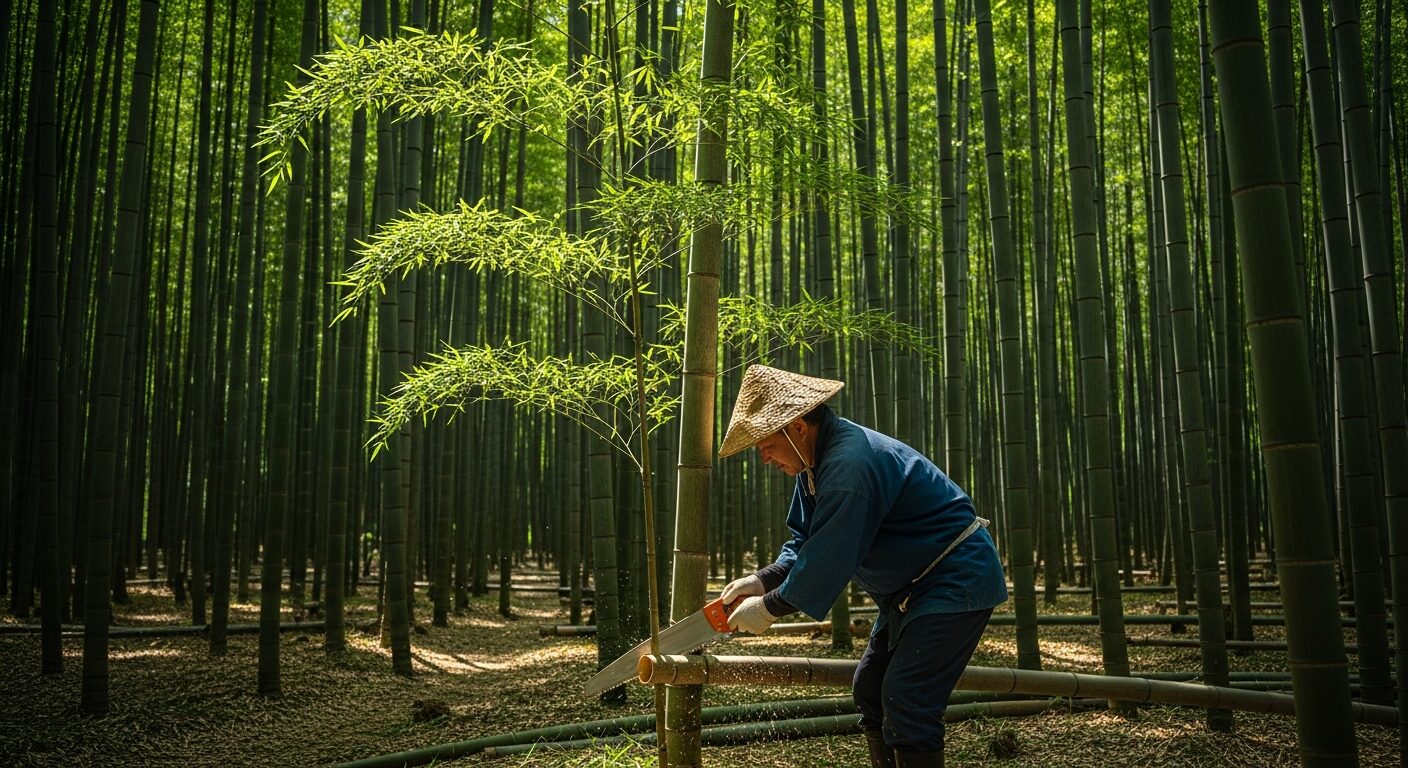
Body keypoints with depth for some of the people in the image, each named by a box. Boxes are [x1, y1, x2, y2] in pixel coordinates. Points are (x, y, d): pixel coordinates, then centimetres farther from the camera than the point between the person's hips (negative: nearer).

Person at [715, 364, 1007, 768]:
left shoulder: (849, 465, -28)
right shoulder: (819, 459, 5)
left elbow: (829, 559, -27)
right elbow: (805, 541, 9)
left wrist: (770, 606, -15)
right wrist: (765, 580, -7)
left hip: (955, 582, -11)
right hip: (913, 589, 11)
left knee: (907, 704, -15)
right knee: (870, 690, 12)